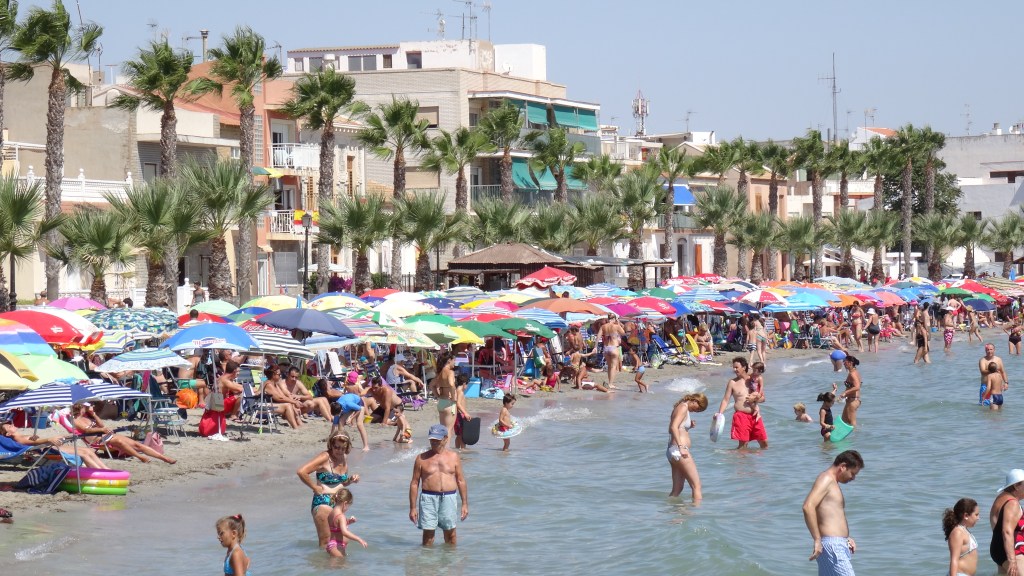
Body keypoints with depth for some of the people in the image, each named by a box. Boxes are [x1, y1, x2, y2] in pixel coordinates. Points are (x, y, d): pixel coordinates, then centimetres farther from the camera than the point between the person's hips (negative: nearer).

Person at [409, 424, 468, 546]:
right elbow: (414, 483, 5)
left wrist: (465, 504, 7)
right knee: (428, 532, -3)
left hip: (448, 498, 1)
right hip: (429, 498, -1)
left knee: (450, 534, 7)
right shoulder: (422, 458, 4)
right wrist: (413, 508, 1)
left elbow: (461, 481, 12)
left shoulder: (453, 457, 9)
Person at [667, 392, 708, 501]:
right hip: (678, 450, -10)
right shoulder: (683, 407, -9)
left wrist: (689, 425, 12)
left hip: (672, 450, 10)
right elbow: (673, 427, -22)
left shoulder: (680, 407, 19)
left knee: (677, 489, 9)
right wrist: (681, 447, -28)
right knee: (696, 485, -9)